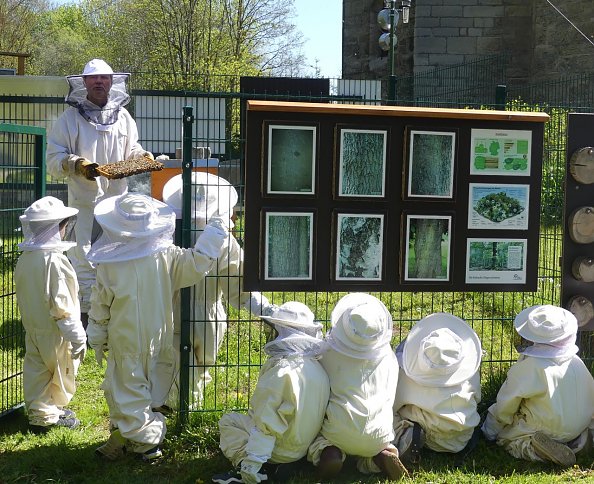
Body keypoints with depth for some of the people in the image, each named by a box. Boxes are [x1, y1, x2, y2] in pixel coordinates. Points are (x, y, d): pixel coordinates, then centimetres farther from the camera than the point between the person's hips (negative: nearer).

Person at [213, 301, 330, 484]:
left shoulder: (280, 368, -22)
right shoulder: (319, 369, -1)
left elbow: (266, 421, -24)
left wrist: (251, 462, -21)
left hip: (282, 450, -8)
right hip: (303, 447, 8)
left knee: (228, 421, 5)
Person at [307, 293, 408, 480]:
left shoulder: (328, 354, -8)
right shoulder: (388, 357, -3)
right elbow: (390, 399, 9)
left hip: (338, 434, -2)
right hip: (378, 435, 2)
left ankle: (327, 451, -6)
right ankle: (379, 456, 1)